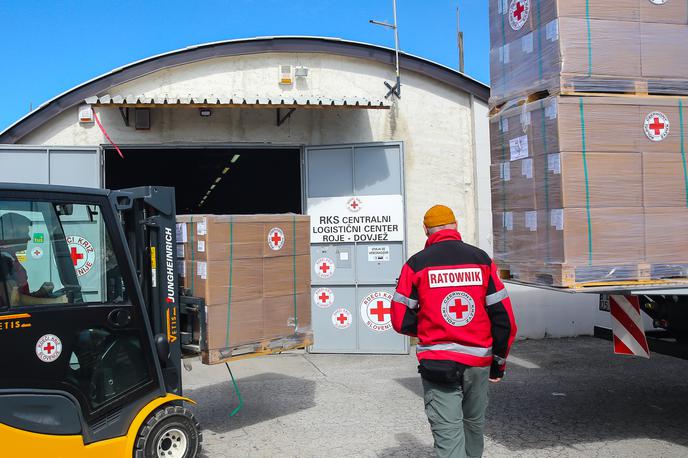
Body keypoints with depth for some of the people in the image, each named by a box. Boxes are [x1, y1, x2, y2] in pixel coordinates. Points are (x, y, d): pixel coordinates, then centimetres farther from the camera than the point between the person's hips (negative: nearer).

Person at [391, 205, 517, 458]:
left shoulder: (416, 263, -5)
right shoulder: (481, 259, 2)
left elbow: (401, 321, -3)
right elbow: (504, 317, 1)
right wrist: (499, 361, 12)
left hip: (437, 365, -3)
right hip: (478, 361, 3)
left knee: (448, 433, -1)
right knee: (474, 424, 24)